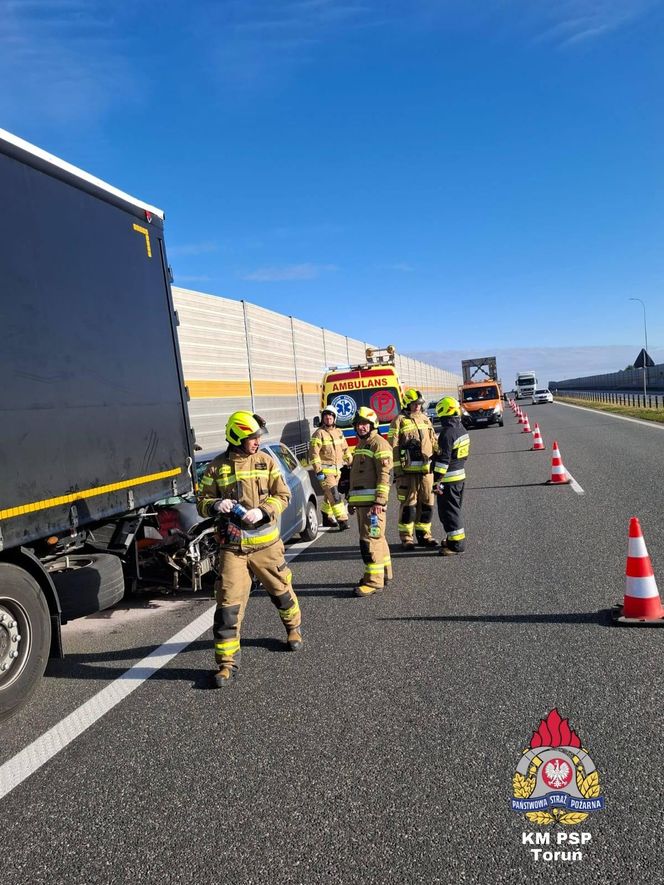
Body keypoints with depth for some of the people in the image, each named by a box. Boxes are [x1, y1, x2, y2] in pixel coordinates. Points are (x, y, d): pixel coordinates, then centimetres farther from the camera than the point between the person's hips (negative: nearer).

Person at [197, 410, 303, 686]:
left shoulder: (265, 461, 2)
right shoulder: (216, 468, -1)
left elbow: (282, 495, 1)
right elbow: (202, 503, 5)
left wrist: (262, 511, -16)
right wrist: (215, 505, -18)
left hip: (266, 542, 1)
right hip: (232, 546, -1)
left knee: (281, 591, 17)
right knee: (228, 604, -4)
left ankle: (293, 629, 47)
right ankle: (227, 663, 7)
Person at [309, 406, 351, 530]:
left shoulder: (339, 432, 11)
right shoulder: (319, 433, -9)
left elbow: (345, 450, 20)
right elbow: (313, 453, -13)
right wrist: (318, 471, -18)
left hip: (337, 469, 7)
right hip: (325, 470, -7)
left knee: (329, 495, 17)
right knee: (334, 495, -14)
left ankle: (327, 518, 29)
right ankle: (342, 520, -16)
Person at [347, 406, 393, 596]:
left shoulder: (379, 444, -9)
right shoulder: (360, 444, 22)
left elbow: (385, 474, -16)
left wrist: (380, 501, -22)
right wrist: (352, 499, 27)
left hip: (372, 501, -10)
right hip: (361, 501, 10)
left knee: (370, 539, -10)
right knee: (376, 538, 17)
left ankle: (374, 580, -7)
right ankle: (384, 572, 27)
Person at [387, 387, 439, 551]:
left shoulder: (425, 419, 14)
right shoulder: (399, 421, -4)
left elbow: (434, 443, 21)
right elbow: (393, 447, -7)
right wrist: (397, 469, -11)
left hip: (426, 469, 6)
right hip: (408, 470, -6)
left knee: (427, 503, 10)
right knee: (408, 504, -2)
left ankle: (423, 535, 22)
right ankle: (406, 538, 8)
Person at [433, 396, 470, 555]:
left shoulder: (447, 432, -20)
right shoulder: (461, 429, 10)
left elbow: (444, 459, -22)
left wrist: (438, 480, -20)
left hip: (449, 478, -10)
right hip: (461, 475, 10)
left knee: (448, 511, -2)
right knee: (455, 509, 19)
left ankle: (456, 543, 1)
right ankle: (455, 538, 29)